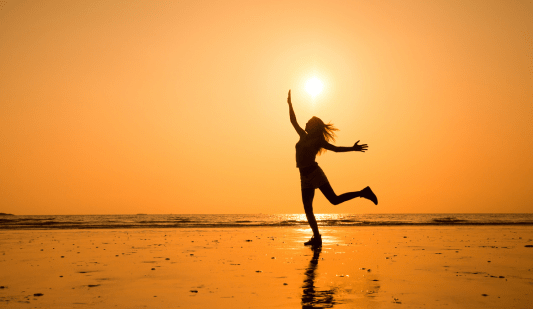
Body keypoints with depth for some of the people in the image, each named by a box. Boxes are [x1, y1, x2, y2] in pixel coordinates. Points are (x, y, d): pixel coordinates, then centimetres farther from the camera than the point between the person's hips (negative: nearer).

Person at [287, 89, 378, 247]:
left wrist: (353, 149, -9)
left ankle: (363, 193, 3)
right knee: (307, 209, 1)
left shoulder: (318, 140, 1)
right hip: (305, 177, 6)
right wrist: (290, 103, 23)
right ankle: (317, 238, 4)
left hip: (315, 173, -6)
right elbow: (293, 121, 25)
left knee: (334, 199, -12)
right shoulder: (303, 136, 17)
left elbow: (336, 148, 0)